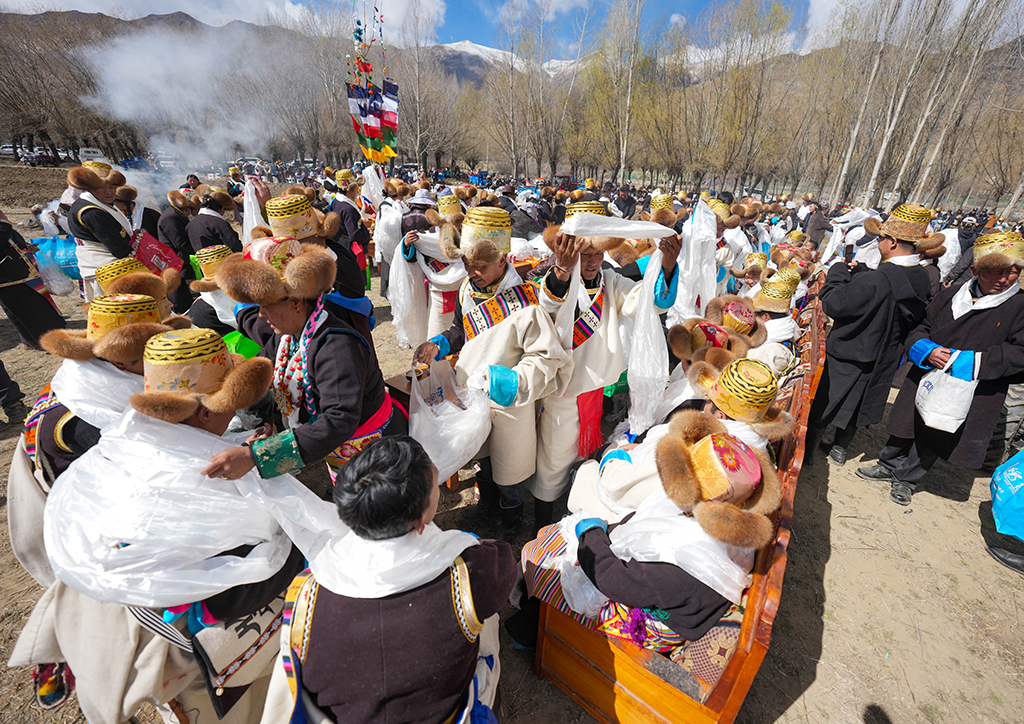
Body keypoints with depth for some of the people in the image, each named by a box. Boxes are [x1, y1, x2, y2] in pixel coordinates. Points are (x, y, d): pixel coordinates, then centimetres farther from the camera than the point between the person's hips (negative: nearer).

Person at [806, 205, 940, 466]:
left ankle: (806, 450, 24)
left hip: (847, 360, -7)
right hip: (882, 362, 8)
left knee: (821, 404, 10)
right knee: (853, 405, 24)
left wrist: (839, 272, -10)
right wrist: (858, 272, 6)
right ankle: (839, 449, 41)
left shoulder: (876, 280, -32)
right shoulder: (922, 280, -5)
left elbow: (832, 304, -26)